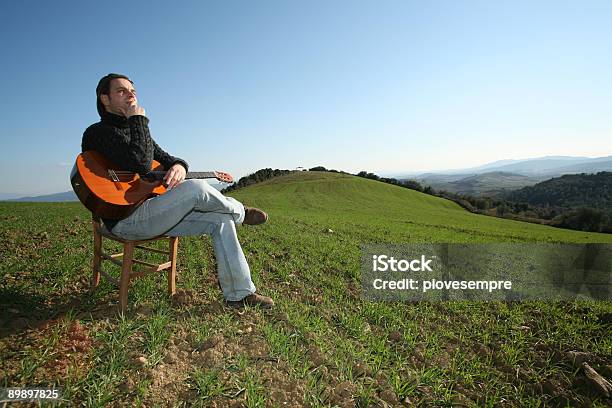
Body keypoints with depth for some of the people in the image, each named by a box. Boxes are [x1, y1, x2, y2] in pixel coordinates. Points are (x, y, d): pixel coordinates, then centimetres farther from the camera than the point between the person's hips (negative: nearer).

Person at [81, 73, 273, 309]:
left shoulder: (134, 131, 23)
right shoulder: (98, 132, -6)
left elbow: (165, 158, 20)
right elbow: (140, 165, -24)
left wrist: (179, 166, -6)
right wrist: (138, 121, -12)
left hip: (152, 213, 9)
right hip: (125, 218, -9)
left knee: (220, 220, -6)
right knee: (196, 189, -31)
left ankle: (239, 294, -4)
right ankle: (239, 212, 3)